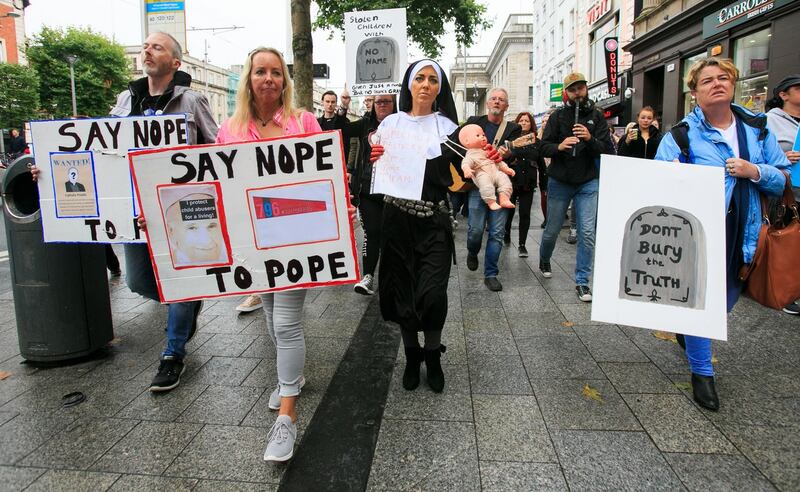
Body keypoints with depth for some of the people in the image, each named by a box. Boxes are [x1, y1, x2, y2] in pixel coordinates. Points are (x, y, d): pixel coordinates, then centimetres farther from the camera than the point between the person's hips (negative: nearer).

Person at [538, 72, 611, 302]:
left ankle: (582, 281, 4)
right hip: (559, 181, 0)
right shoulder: (558, 116, 1)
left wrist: (590, 139, -23)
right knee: (552, 229, 10)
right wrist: (559, 146, -24)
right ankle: (544, 261, 40)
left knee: (587, 233, -6)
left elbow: (607, 150, -5)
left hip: (588, 183, 0)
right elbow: (543, 147, -3)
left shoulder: (597, 116, 2)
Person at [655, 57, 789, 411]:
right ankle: (701, 372, 17)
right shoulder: (681, 134, -5)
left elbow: (784, 179, 8)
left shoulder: (757, 128, 8)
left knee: (724, 302, 18)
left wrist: (755, 171, -11)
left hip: (740, 235, 5)